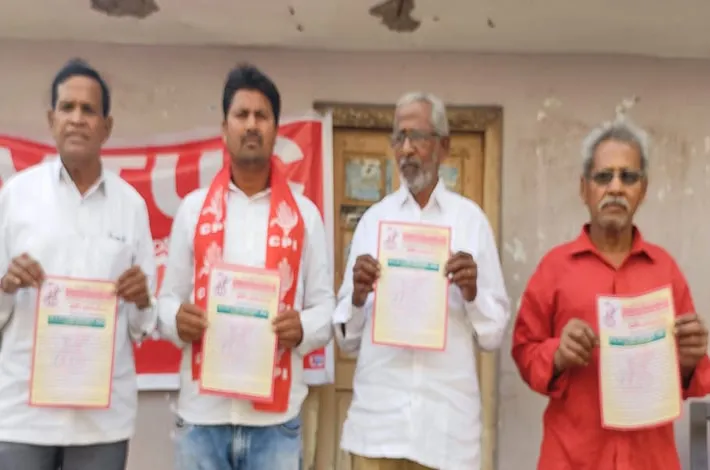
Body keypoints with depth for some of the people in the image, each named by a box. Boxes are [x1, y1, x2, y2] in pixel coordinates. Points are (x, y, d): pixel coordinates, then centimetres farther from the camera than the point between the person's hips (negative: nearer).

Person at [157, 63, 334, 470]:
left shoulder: (304, 214, 6)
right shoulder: (194, 208, 8)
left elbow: (326, 307, 4)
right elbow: (168, 297, 8)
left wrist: (302, 327, -17)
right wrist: (176, 319, -13)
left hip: (277, 416, 0)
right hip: (203, 411, 1)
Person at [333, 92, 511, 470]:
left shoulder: (471, 220, 4)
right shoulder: (373, 219, 7)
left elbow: (494, 335, 4)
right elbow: (347, 339, 6)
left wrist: (472, 293, -14)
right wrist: (358, 296, -12)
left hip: (448, 420, -1)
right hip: (377, 418, 1)